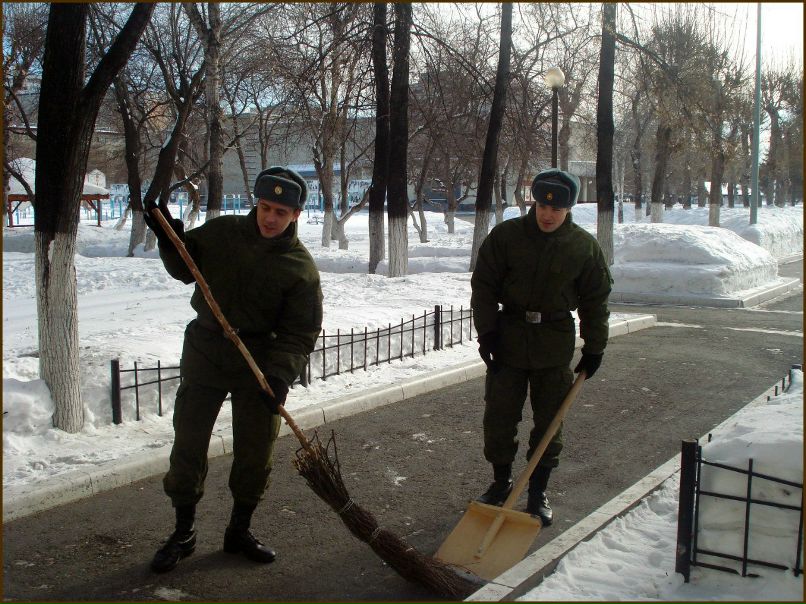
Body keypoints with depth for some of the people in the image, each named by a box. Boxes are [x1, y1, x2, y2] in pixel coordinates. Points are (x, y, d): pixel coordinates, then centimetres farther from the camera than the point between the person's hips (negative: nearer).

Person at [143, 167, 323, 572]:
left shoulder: (301, 267, -9)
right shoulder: (221, 233, -2)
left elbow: (299, 333, -12)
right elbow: (184, 268, 12)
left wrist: (279, 374, -25)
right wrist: (170, 239, -7)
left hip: (260, 366, -1)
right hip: (204, 354, 2)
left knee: (255, 453, 7)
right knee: (188, 444, 6)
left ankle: (239, 530, 28)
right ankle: (183, 532, 22)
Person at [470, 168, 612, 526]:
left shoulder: (584, 246, -3)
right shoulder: (506, 236, -5)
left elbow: (595, 300, 4)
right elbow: (483, 286, 0)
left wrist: (594, 347, 4)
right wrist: (487, 332, -6)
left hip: (555, 346, 0)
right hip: (508, 338, 0)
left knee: (549, 422, 6)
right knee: (499, 417, 5)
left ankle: (538, 492, 19)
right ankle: (501, 482, 24)